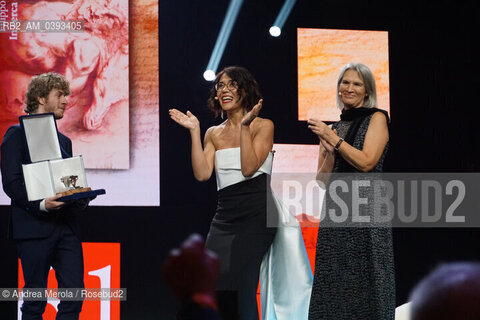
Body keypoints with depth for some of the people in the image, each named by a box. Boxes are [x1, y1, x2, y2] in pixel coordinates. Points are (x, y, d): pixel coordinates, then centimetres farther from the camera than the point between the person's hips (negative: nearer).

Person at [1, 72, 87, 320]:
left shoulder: (64, 141, 21)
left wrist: (80, 198, -1)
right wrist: (41, 204, -23)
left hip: (66, 227, 6)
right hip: (34, 227, -6)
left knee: (74, 295, -2)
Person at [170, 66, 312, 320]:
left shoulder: (263, 126, 3)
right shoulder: (214, 134, 15)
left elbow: (249, 168, -11)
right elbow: (202, 173, -1)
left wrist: (245, 127, -13)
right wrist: (194, 131, -1)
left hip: (256, 215, -5)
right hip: (225, 215, 5)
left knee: (240, 286, -16)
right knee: (215, 287, -4)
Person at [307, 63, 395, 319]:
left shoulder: (376, 118, 2)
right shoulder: (332, 128, 17)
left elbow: (366, 162, -11)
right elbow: (322, 178, 12)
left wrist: (334, 139, -11)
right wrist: (329, 150, -5)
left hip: (367, 209, -5)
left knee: (365, 284, -6)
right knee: (334, 288, 2)